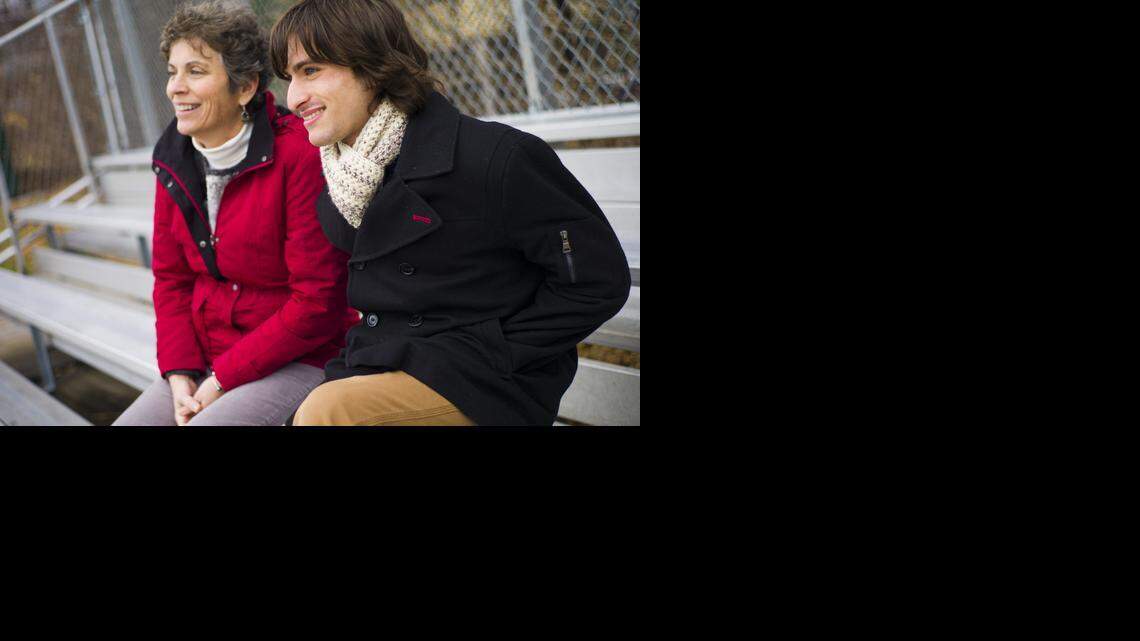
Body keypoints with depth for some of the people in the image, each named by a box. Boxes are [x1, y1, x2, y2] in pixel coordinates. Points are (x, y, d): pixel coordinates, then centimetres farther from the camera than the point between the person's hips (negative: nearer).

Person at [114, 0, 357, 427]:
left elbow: (317, 303, -19)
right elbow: (170, 278, 11)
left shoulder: (300, 155, -17)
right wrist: (180, 373, -3)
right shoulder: (175, 163, 5)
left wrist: (223, 379, -14)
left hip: (298, 362, -7)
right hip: (203, 363, 7)